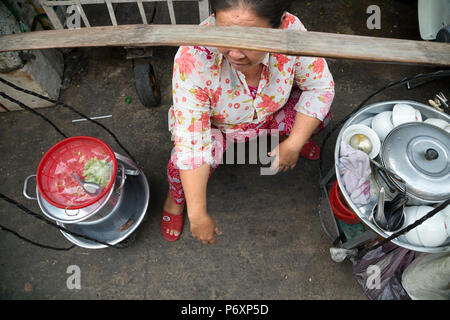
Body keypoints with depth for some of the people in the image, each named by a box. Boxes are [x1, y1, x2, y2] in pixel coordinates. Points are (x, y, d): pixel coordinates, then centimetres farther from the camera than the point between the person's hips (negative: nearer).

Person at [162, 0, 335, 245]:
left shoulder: (291, 30, -30)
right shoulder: (193, 59, -38)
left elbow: (321, 87, -15)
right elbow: (191, 144, -36)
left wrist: (294, 144, -23)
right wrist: (197, 216, -33)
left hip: (270, 113, 3)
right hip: (214, 123, -2)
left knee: (319, 118, -18)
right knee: (184, 162, -30)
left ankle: (293, 134, 21)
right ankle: (176, 196, 9)